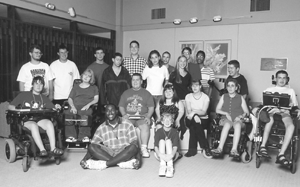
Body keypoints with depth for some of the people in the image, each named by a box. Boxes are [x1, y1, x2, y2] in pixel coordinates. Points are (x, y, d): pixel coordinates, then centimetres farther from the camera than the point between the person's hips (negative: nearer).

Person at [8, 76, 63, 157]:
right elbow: (10, 106, 7)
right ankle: (42, 150, -44)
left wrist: (56, 107, -14)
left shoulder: (44, 98, 19)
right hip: (26, 121, -3)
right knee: (34, 125, -37)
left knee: (49, 123, -31)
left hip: (40, 119, 3)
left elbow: (52, 108, 10)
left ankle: (53, 148, -37)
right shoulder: (24, 95, 10)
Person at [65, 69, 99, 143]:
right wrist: (73, 107, -3)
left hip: (86, 108, -2)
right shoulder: (76, 86, 28)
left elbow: (96, 99, 11)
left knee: (85, 115, -40)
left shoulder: (94, 88, 26)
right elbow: (70, 99, 18)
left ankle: (84, 136, -36)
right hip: (75, 107, 2)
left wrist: (88, 104, -9)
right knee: (67, 114, -34)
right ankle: (71, 136, -31)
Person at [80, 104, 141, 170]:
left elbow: (135, 144, -5)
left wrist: (138, 159, -21)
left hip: (124, 154, -2)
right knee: (92, 147, -22)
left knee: (133, 148, -33)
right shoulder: (101, 128, 7)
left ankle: (104, 164, -28)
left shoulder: (127, 124, 1)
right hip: (107, 154, 2)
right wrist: (84, 159, -14)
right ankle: (122, 163, -30)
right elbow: (92, 145, 4)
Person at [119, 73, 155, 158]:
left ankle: (144, 148, -25)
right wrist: (124, 114, -4)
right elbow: (121, 106, 16)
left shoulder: (146, 93, 15)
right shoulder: (126, 93, 20)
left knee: (145, 126, -33)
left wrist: (148, 117, -10)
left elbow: (151, 107, 8)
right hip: (128, 117, 1)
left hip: (142, 117, -1)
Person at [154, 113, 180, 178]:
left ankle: (170, 165, -36)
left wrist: (171, 155, -38)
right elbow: (156, 146, -15)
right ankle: (162, 164, -34)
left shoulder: (175, 132, -5)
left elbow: (175, 146, -18)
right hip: (161, 156, 1)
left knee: (168, 140, -23)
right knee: (161, 141, -23)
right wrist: (160, 154, -36)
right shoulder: (158, 132, -3)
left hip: (171, 156, 0)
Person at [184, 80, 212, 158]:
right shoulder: (188, 96, 6)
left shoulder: (205, 97, 1)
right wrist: (195, 116, -29)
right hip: (191, 120, 1)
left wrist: (194, 111, -31)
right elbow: (189, 111, -7)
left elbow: (203, 112, -13)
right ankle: (206, 148, -27)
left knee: (193, 126, -33)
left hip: (203, 120, -1)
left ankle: (192, 149, -24)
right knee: (194, 122, -33)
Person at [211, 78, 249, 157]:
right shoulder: (223, 97, 18)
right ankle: (220, 148, -44)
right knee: (227, 124, -36)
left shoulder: (240, 98, 15)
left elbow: (246, 112, 12)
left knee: (237, 125, -36)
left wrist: (241, 116, -9)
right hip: (226, 119, 0)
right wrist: (226, 113, -4)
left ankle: (234, 149, -46)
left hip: (237, 119, 0)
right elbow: (217, 110, 13)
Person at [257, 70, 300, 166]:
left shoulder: (290, 91, 27)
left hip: (285, 112, 1)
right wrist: (275, 108, -11)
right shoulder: (269, 89, 23)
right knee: (270, 119, -40)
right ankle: (263, 146, -42)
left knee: (291, 126, -34)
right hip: (271, 110, -1)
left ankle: (281, 154, -41)